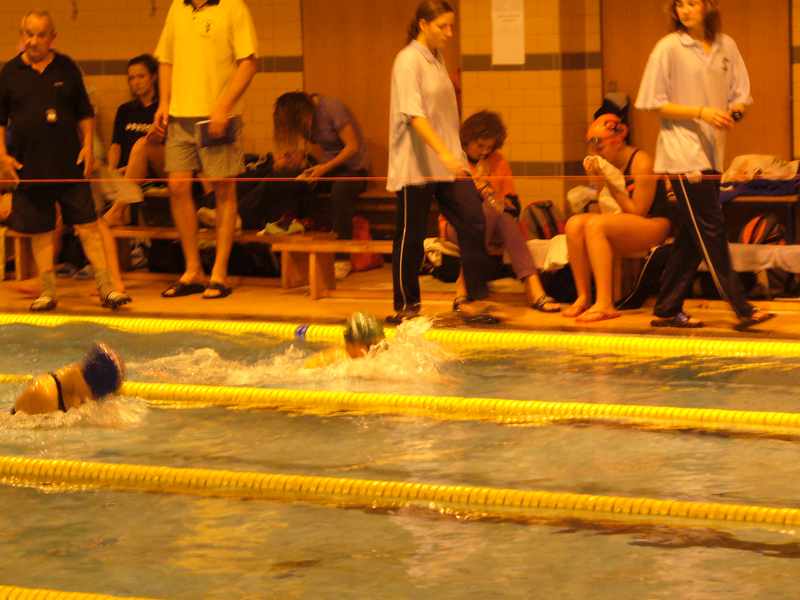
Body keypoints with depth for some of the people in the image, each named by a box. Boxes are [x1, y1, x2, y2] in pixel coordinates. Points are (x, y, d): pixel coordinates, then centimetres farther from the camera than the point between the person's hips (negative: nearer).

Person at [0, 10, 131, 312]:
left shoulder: (67, 69, 4)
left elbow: (85, 113, 11)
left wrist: (88, 145, 1)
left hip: (69, 162, 0)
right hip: (29, 167, 0)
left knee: (87, 224, -3)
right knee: (39, 230, 5)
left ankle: (106, 287, -1)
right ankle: (48, 292, 15)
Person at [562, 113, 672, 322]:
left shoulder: (640, 162, -14)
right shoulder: (607, 163, 7)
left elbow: (637, 212, -16)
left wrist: (612, 183, -19)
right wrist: (596, 179, -6)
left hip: (655, 225, -8)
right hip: (626, 225, 8)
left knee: (594, 225, -31)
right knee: (574, 224, -14)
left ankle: (605, 303, -36)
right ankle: (584, 298, -13)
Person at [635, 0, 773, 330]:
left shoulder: (726, 46, 9)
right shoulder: (669, 48, -5)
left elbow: (740, 96, 13)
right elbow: (657, 104, -6)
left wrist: (733, 111, -10)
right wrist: (701, 112, -17)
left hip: (711, 152, 6)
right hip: (682, 151, -6)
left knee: (691, 239, 8)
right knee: (711, 231, -9)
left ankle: (667, 310, 15)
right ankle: (741, 309, -11)